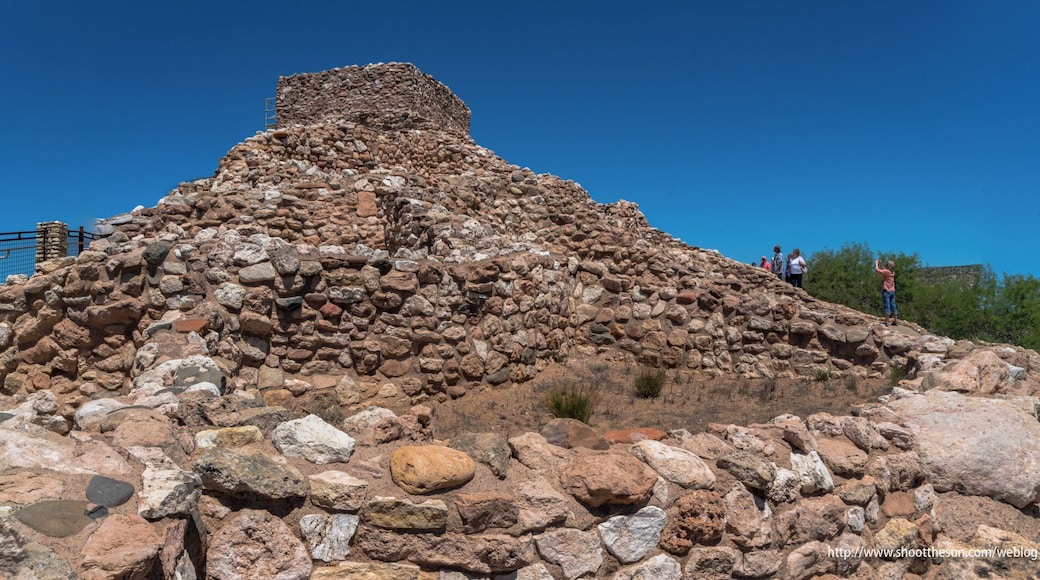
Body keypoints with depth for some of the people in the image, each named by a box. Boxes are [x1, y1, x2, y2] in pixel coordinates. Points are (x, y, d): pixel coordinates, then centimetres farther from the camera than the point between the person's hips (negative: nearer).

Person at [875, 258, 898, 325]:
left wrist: (876, 263, 3)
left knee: (887, 307, -9)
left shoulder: (886, 271, -11)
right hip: (892, 291, 7)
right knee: (893, 306, 10)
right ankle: (896, 320, 14)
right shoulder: (892, 272, 10)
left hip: (886, 291, -7)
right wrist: (880, 264, 27)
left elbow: (877, 270, -12)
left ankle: (886, 322, -10)